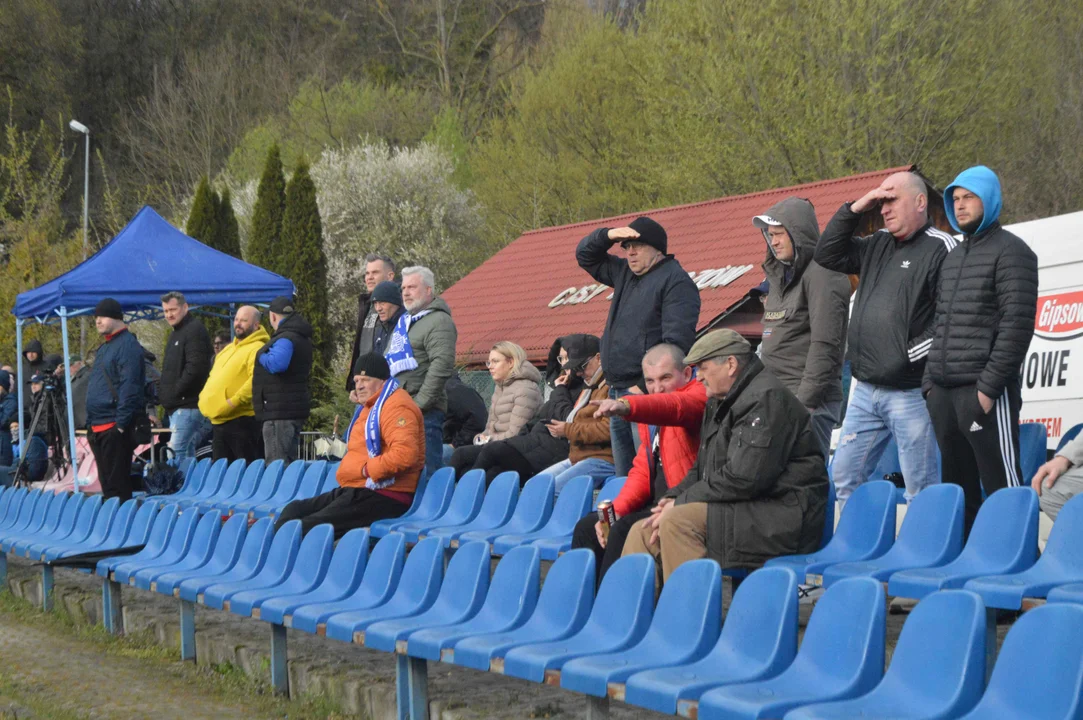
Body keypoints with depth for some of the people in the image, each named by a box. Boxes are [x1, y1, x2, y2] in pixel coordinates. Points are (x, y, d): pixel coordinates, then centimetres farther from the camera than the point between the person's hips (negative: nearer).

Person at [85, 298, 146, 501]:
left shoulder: (128, 345, -10)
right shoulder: (103, 349, 20)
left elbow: (129, 388, -18)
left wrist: (121, 423, -21)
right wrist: (90, 423, 19)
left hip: (115, 426, -10)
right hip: (97, 429, 10)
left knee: (117, 484, -8)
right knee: (106, 484, 13)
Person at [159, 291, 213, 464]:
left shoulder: (195, 330, -10)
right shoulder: (176, 333, 23)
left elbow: (195, 367, -21)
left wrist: (176, 391, -16)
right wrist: (164, 393, 15)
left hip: (188, 405, -10)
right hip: (176, 407, 10)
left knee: (177, 452, -15)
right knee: (187, 453, 11)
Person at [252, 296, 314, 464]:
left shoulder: (285, 338, -16)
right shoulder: (303, 338, 17)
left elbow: (276, 363, -33)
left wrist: (261, 356, -11)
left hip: (280, 412, -10)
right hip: (295, 408, 10)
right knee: (288, 464, 16)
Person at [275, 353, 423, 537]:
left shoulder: (397, 407, -12)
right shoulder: (369, 407, 23)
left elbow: (405, 454, -27)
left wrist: (368, 470, -18)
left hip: (384, 496, -11)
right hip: (354, 490, 11)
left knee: (308, 527, -24)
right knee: (293, 511, 4)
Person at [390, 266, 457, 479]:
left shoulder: (439, 321, -7)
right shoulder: (403, 321, 22)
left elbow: (442, 365, -19)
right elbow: (387, 363, 28)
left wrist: (420, 403, -20)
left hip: (425, 413, -9)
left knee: (424, 473, -11)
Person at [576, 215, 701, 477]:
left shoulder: (675, 280, -9)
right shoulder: (624, 274, 18)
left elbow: (676, 341, -18)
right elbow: (585, 256, 29)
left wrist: (647, 385, -21)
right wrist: (608, 235, 7)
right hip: (618, 391, 9)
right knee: (625, 475, 13)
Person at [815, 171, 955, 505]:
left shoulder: (940, 247, -8)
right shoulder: (878, 245, 16)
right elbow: (828, 255, 18)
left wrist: (912, 353, -18)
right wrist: (855, 209, 9)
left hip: (911, 393, -8)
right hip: (866, 390, 8)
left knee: (921, 489, -3)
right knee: (844, 475, 12)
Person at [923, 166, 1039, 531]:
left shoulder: (1010, 251, -4)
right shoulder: (953, 257, 20)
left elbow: (1017, 324, -13)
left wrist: (988, 386, -17)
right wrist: (930, 380, 13)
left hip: (984, 393, -8)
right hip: (942, 394, 8)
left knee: (1003, 487, -9)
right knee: (957, 488, 11)